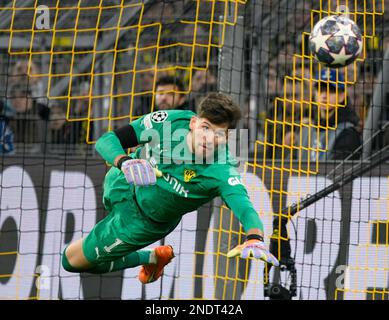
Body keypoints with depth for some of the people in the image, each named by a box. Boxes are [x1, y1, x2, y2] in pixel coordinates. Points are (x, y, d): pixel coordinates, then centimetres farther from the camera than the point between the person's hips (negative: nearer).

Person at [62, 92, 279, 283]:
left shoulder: (221, 170, -40)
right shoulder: (169, 122, -32)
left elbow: (243, 205, -56)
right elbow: (107, 141, -30)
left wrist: (255, 239, -78)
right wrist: (124, 161, -52)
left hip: (146, 220, -3)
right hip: (122, 183, 3)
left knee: (73, 260, 5)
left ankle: (151, 259, 23)